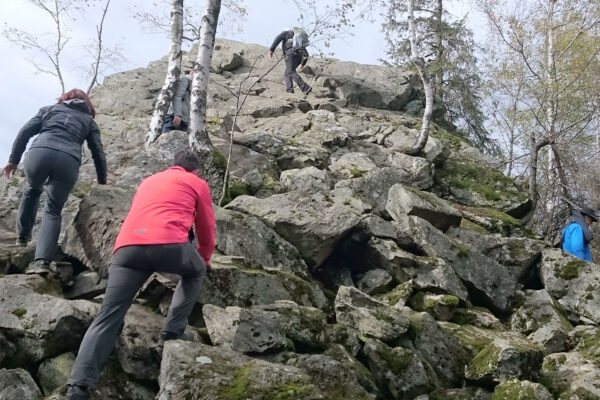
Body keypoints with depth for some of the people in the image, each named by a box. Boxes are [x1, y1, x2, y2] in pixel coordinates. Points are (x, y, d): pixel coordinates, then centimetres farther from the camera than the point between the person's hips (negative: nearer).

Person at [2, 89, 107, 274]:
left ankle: (23, 236, 34)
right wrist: (102, 182, 33)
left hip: (39, 153, 1)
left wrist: (13, 159, 17)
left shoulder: (50, 109, 30)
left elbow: (26, 131, 16)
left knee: (31, 190, 32)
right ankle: (42, 260, -8)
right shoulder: (89, 120, 29)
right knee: (53, 210, 9)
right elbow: (98, 153, 24)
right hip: (68, 161, -1)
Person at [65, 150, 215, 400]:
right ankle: (173, 331, 17)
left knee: (107, 318, 1)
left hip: (127, 246, 3)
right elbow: (207, 229, 30)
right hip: (170, 243, -3)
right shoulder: (197, 183, 26)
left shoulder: (148, 181, 39)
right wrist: (204, 260, 50)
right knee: (196, 272, 29)